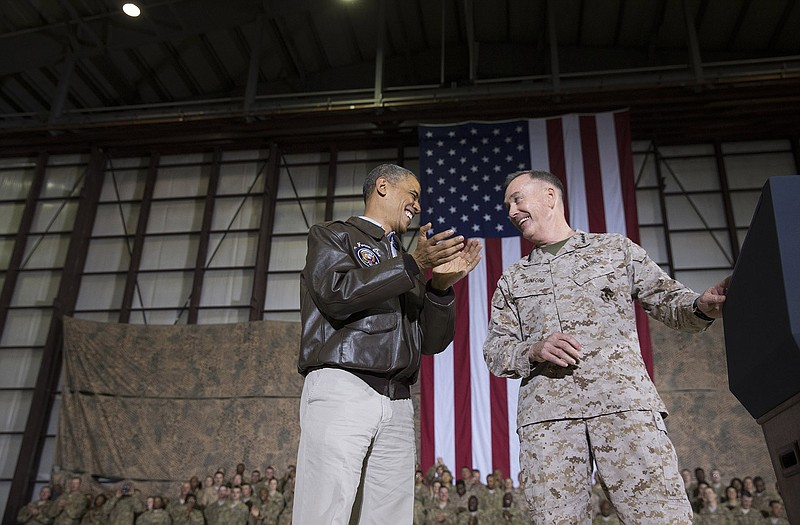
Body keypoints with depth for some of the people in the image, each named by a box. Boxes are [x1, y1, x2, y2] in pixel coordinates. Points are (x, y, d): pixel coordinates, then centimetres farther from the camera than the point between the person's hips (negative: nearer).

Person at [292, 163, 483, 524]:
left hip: (398, 404, 6)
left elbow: (433, 342, 19)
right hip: (342, 389, -5)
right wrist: (413, 266, -8)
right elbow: (336, 294, -9)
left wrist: (442, 285, 3)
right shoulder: (332, 235, 12)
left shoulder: (406, 264, 26)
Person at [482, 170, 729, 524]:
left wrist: (703, 305, -8)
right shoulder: (512, 280, 23)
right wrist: (532, 351, -5)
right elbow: (495, 351, 17)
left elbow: (668, 301, 16)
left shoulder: (616, 249, 20)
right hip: (546, 414, 2)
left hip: (624, 401, -1)